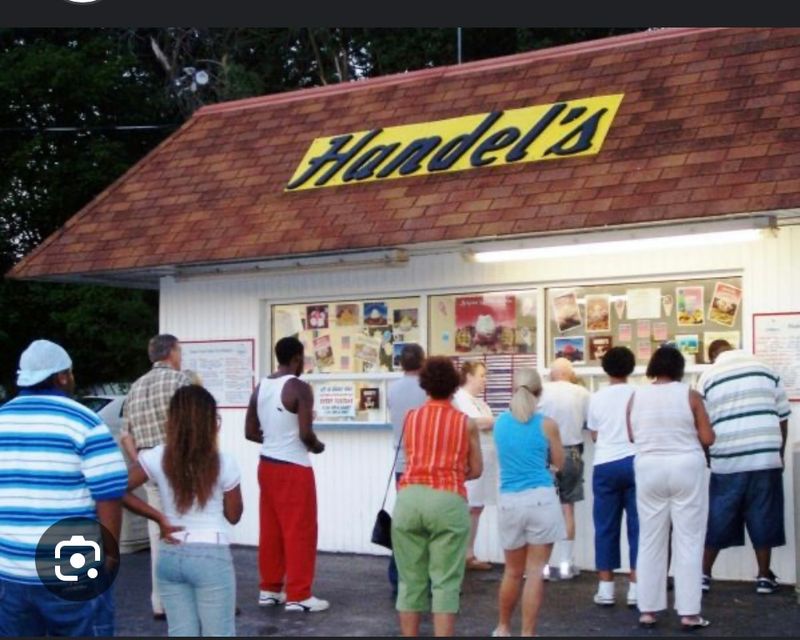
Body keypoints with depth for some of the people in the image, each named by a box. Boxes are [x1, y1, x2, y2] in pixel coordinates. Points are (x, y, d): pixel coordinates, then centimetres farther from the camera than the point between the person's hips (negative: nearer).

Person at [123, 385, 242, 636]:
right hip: (211, 556, -3)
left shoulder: (157, 458, -3)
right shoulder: (224, 462, -7)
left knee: (180, 633, 12)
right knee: (218, 633, 5)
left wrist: (159, 518, -4)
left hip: (170, 556, 3)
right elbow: (233, 515, 2)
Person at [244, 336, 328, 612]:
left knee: (271, 530, 14)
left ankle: (270, 589, 23)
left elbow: (250, 432, 9)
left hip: (267, 465, 7)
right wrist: (316, 445, -1)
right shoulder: (300, 388, -16)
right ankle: (298, 596, 3)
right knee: (299, 532, 0)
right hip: (294, 468, -7)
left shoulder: (260, 387, 6)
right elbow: (306, 434, -22)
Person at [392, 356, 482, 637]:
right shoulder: (466, 422, 7)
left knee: (410, 580, 10)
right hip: (448, 501, -2)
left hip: (409, 497, 2)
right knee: (445, 582, 2)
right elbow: (476, 470, 13)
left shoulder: (410, 418, 12)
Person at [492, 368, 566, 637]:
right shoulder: (547, 424, -4)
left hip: (509, 502, 3)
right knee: (535, 572, 1)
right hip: (541, 500, -3)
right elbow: (559, 462, 10)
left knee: (513, 571, 19)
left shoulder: (500, 422, 6)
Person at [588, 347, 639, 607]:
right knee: (637, 526, 4)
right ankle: (635, 588, 3)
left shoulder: (597, 398, 5)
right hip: (634, 462, -1)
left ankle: (606, 588, 9)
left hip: (605, 465, 2)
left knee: (606, 527, 7)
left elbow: (594, 435, 11)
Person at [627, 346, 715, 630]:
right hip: (686, 469, -2)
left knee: (650, 542, 10)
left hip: (648, 471, 2)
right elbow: (708, 438, -5)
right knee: (688, 541, 3)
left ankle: (647, 610, 12)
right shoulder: (690, 395, -6)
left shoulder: (636, 396, 0)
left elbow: (631, 437, 6)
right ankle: (689, 613, 4)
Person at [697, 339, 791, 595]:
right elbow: (783, 418, 7)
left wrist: (707, 457, 18)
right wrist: (780, 454, 18)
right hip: (765, 458, 1)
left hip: (727, 461, -1)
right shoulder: (766, 370, 6)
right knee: (763, 519, 10)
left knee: (717, 519, 8)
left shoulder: (708, 377, 2)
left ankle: (704, 574, 13)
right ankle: (764, 576, 15)